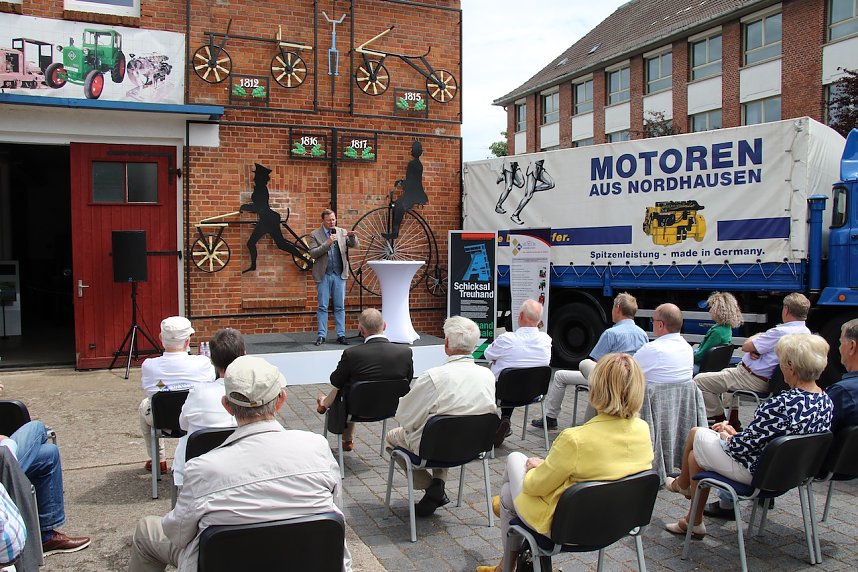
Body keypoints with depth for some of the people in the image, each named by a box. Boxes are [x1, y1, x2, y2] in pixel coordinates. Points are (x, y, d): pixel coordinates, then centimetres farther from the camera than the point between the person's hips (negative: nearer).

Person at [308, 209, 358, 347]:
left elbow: (354, 245, 2)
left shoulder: (342, 232, 8)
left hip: (339, 275, 2)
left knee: (340, 307, 4)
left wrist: (352, 236, -19)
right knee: (323, 307, 2)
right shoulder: (315, 235, 0)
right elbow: (313, 253, -9)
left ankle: (341, 335, 9)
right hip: (323, 275, -2)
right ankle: (322, 335, 8)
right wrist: (327, 243, -19)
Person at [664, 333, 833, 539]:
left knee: (695, 434, 13)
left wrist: (726, 438, -2)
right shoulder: (826, 401, -5)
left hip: (754, 472, -8)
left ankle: (682, 484, 44)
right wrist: (736, 433, 8)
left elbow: (743, 446, -24)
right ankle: (693, 522, 32)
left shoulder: (781, 405, -33)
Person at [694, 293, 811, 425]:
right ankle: (733, 418, 32)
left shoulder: (781, 332, -27)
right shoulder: (805, 332, 2)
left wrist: (757, 336, 2)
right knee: (726, 371, 38)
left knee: (699, 380, -6)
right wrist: (754, 350, -7)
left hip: (753, 380, -10)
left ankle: (719, 418, 7)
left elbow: (746, 346, -19)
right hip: (769, 379, 10)